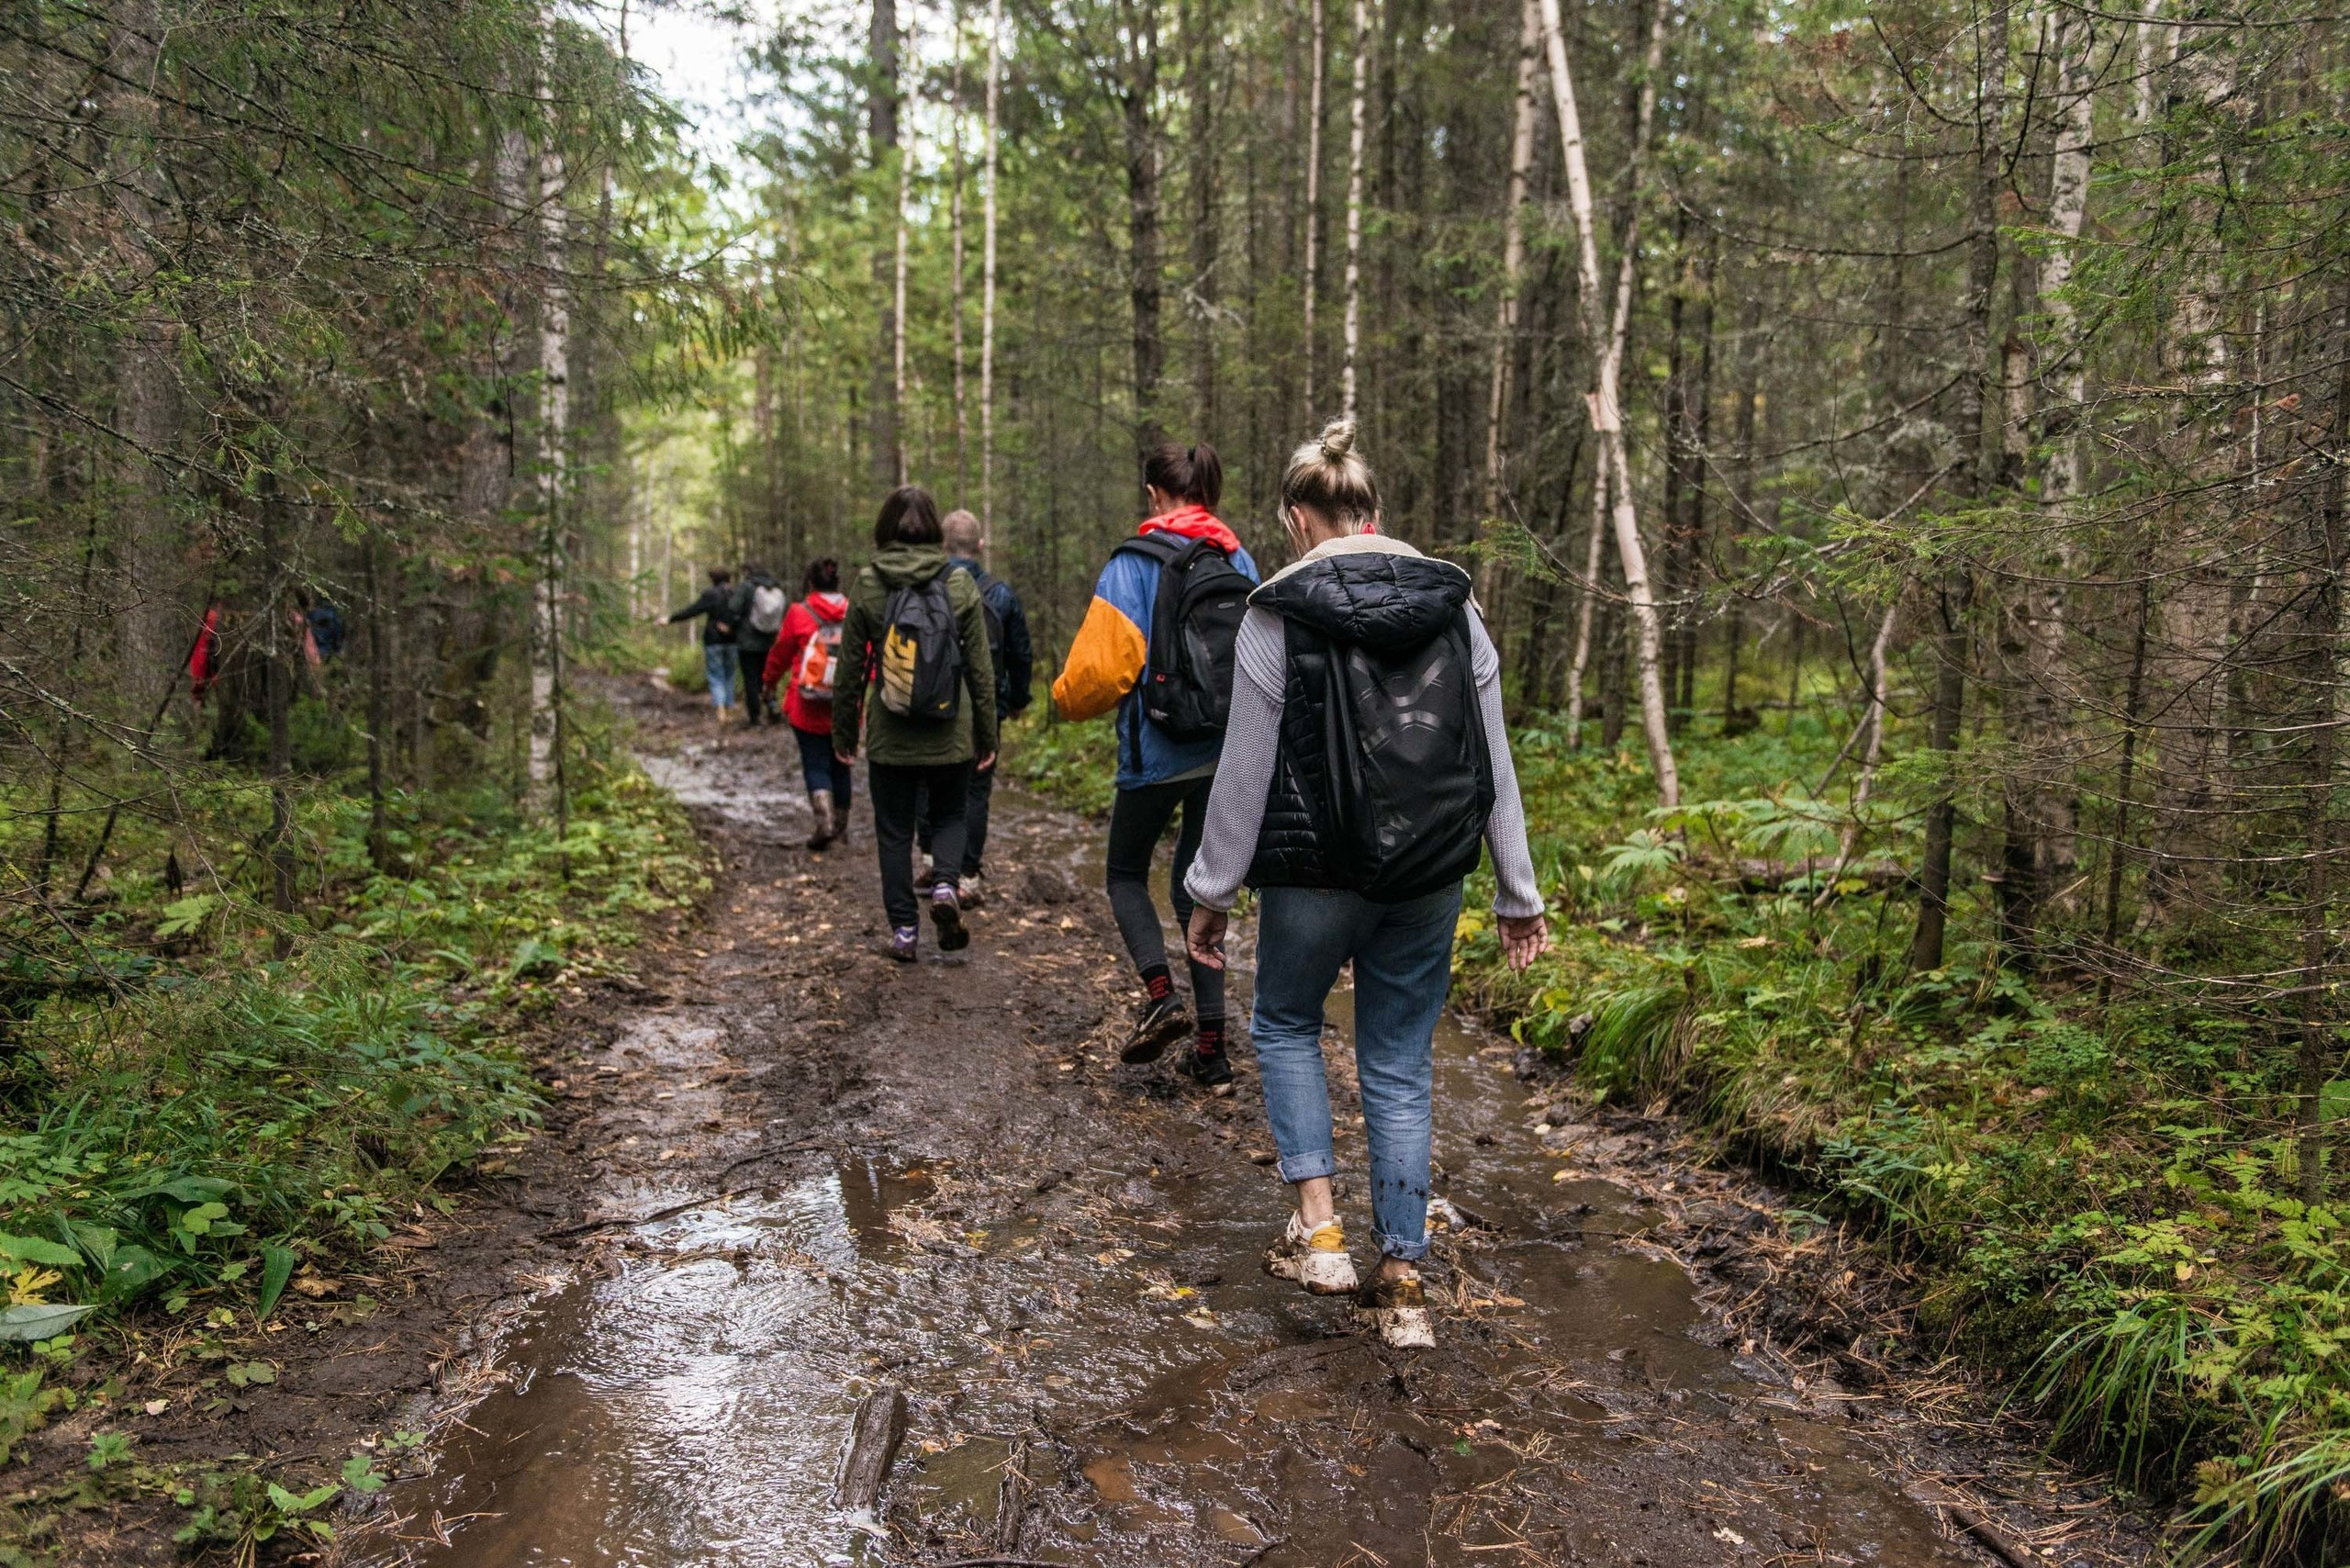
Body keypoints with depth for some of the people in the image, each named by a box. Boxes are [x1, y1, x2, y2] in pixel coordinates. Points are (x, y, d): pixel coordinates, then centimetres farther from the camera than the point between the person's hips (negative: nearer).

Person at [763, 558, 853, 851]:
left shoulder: (799, 614, -7)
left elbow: (780, 653, 3)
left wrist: (769, 682, 21)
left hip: (808, 709, -3)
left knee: (815, 764, 3)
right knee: (841, 764, 15)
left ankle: (824, 821, -16)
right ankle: (841, 824, 24)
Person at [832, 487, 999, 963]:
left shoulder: (866, 585, -5)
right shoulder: (960, 584, -5)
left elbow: (851, 666, -1)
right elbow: (980, 668, -1)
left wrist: (843, 731, 10)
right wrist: (987, 734, 8)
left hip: (889, 736, 0)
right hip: (950, 734, 0)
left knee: (894, 831, 12)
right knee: (950, 815, 21)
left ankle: (904, 929, 13)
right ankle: (945, 884, -4)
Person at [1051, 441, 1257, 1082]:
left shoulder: (1135, 562, -10)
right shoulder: (1240, 561, 5)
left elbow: (1104, 661, -13)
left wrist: (1069, 698, 8)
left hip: (1157, 751, -4)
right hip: (1228, 751, 5)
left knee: (1126, 873, 16)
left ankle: (1160, 994, -6)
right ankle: (1211, 1042, 11)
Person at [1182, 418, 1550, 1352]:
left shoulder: (1280, 612, -8)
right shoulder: (1452, 604, 4)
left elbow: (1247, 768, -8)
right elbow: (1494, 763, 5)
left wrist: (1212, 893, 1)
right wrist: (1518, 895, 11)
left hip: (1316, 872, -3)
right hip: (1429, 878, 4)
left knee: (1285, 1025, 21)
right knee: (1401, 1069, 14)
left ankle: (1317, 1227, 9)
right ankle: (1403, 1283, 18)